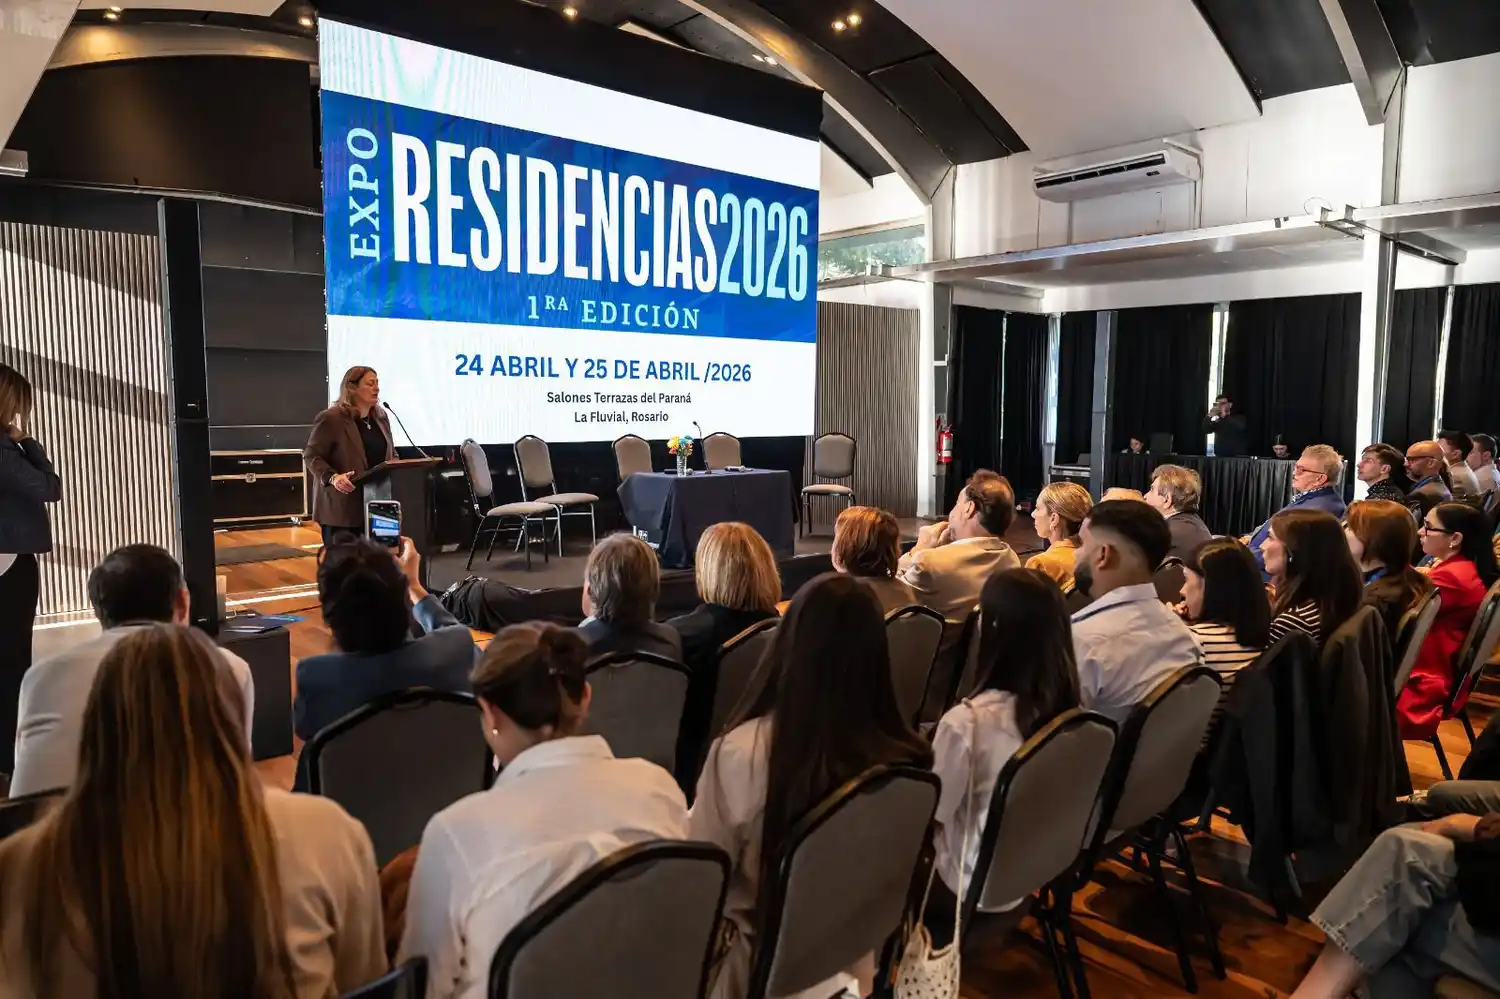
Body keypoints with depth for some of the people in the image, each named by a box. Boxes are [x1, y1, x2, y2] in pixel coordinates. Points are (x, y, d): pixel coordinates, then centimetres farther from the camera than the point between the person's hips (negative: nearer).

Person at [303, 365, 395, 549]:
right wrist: (332, 477, -23)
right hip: (342, 506, -6)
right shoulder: (330, 418, -8)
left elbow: (391, 453, 22)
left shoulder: (380, 417, 13)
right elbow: (311, 455, -8)